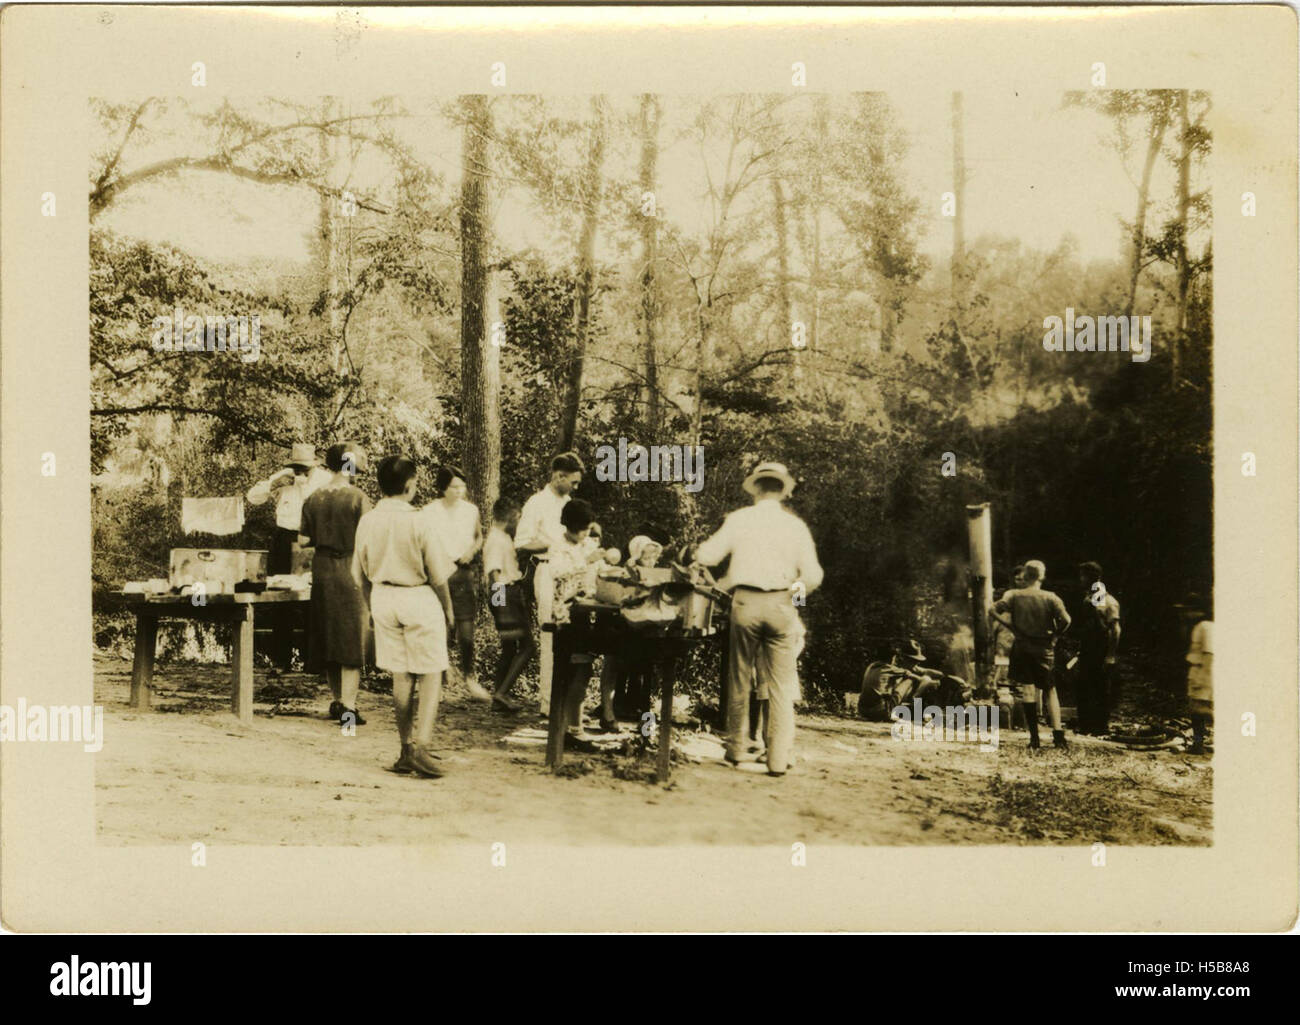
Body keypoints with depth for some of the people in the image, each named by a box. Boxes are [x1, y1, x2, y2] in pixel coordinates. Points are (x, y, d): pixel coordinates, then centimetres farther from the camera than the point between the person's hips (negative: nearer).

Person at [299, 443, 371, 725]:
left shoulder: (313, 499, 3)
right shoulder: (357, 498, -11)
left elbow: (303, 540, 6)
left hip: (322, 572, 5)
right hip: (351, 571, -5)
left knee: (328, 637, 15)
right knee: (353, 638, 0)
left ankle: (337, 701, 24)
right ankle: (348, 707, -4)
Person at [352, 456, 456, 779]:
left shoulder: (367, 522, -2)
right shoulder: (419, 523, -16)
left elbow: (361, 574, 7)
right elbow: (438, 575, -9)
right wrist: (448, 611, 5)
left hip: (383, 598, 5)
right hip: (418, 598, -5)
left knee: (400, 676, 12)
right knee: (430, 675, 4)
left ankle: (406, 749, 15)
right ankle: (422, 744, -11)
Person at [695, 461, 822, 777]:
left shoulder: (738, 519, 0)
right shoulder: (796, 525, 2)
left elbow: (706, 556, -1)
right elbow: (813, 575, -1)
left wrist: (697, 550, 22)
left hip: (745, 602, 0)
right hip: (781, 605, 0)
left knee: (740, 679, 12)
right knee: (781, 685, 4)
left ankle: (735, 749, 20)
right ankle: (778, 759, 1)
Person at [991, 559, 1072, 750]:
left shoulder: (1013, 595, -2)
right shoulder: (1050, 597, -4)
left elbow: (993, 611, -13)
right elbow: (1065, 620, -16)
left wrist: (1012, 627, -4)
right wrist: (1054, 635, 0)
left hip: (1022, 647, 0)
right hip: (1045, 649, 0)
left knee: (1027, 691, 2)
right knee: (1051, 690, 12)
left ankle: (1034, 738, -2)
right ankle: (1058, 733, -1)